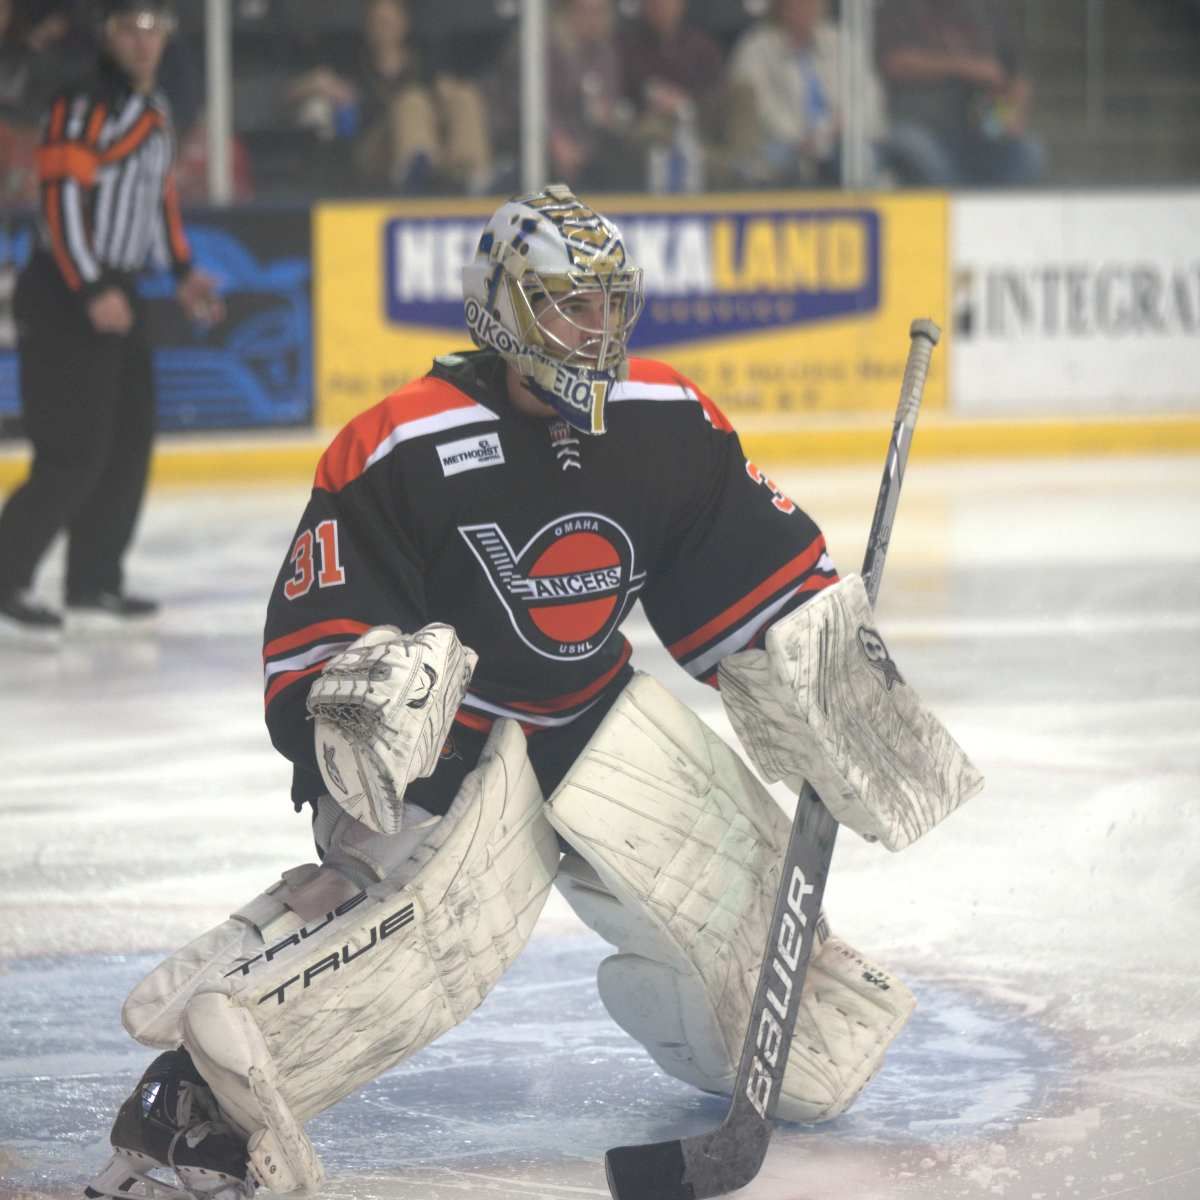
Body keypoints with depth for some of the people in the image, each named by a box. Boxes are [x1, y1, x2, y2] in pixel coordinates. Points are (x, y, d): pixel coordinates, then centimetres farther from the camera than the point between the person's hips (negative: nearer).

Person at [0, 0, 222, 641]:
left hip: (116, 294, 9)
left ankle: (93, 583, 20)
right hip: (61, 299, -9)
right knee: (74, 454, -12)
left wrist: (184, 271, 25)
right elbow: (61, 200, -22)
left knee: (128, 444, 11)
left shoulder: (154, 109, 14)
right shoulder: (82, 107, -16)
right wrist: (93, 292, -28)